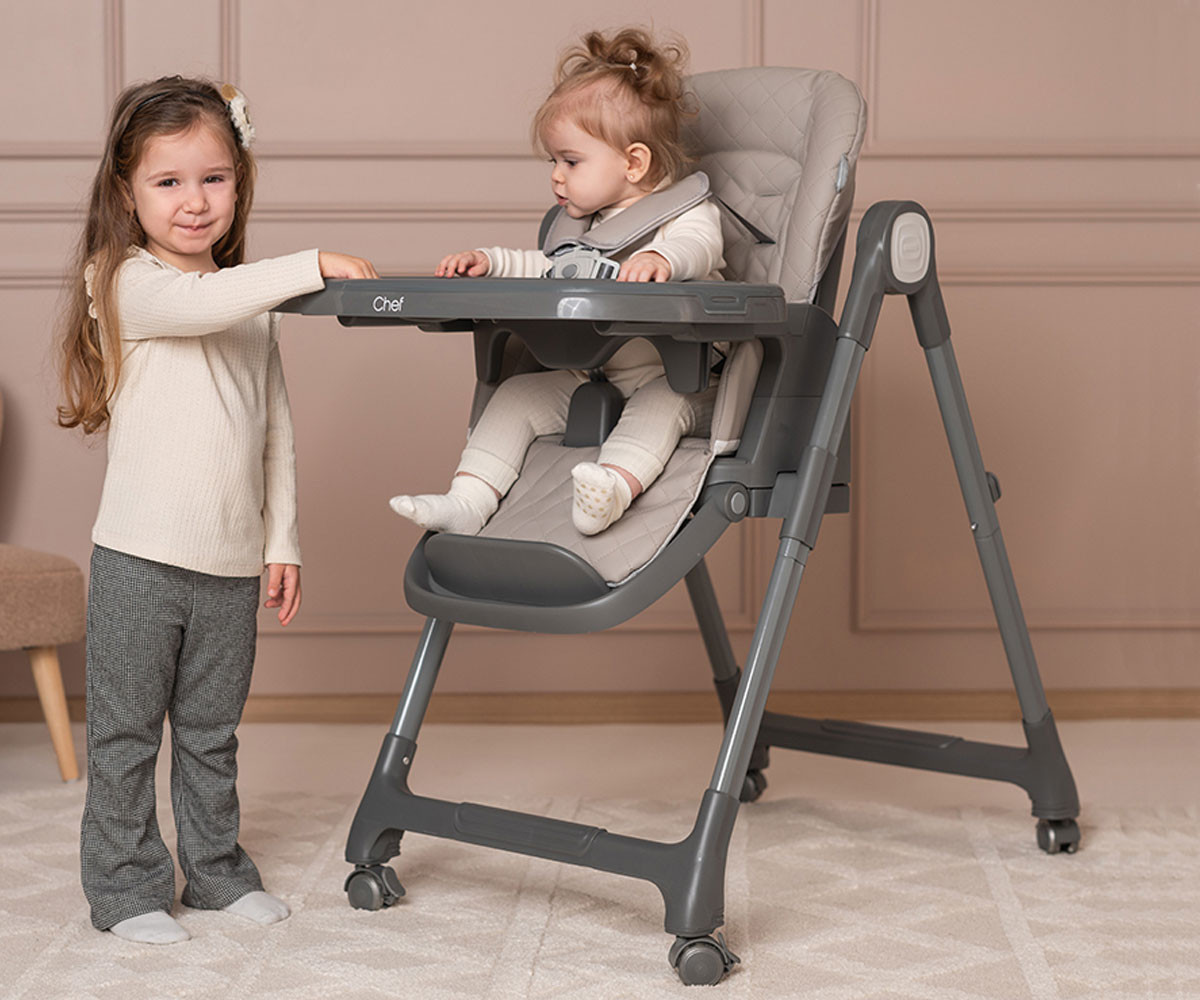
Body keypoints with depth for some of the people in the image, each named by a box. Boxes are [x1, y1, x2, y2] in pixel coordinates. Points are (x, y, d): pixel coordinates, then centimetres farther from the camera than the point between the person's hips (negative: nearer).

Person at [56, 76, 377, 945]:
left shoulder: (252, 306, 13)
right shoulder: (123, 284, -6)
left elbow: (276, 428, 15)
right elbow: (196, 305, -29)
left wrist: (283, 541, 13)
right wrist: (311, 267, -32)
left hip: (232, 563, 5)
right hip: (141, 559, -5)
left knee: (212, 734, 16)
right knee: (125, 733, 4)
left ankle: (216, 868, 28)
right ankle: (124, 885, 15)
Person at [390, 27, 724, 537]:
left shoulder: (686, 210, -6)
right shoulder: (583, 225, 18)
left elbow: (699, 245, -28)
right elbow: (549, 269, 33)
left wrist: (660, 257, -52)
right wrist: (490, 260, 17)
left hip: (677, 380, -7)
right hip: (592, 380, 7)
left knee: (660, 401, -38)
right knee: (517, 393, -7)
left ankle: (613, 489, -60)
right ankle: (467, 501, -17)